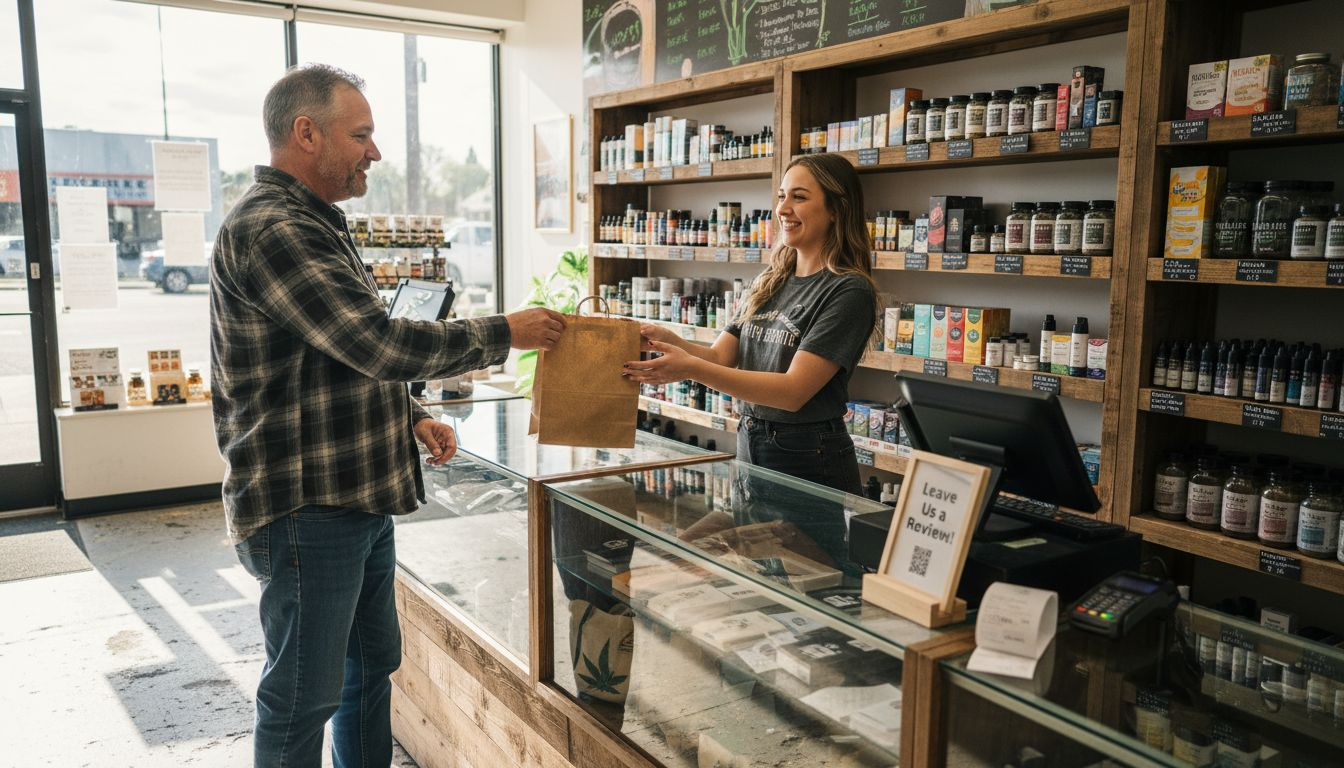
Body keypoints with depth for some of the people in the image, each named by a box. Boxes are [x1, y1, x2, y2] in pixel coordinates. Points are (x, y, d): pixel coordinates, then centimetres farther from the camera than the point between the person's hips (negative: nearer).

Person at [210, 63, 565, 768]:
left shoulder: (311, 226, 16)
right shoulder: (270, 229, -19)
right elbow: (378, 342, -26)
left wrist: (411, 418, 9)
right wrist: (504, 334, -15)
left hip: (359, 498, 10)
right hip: (306, 509, -10)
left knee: (372, 662, 20)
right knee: (304, 696, 4)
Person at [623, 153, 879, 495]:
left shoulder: (849, 290, -15)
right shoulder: (771, 282, 8)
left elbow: (794, 391, -23)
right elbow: (720, 357, 2)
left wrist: (691, 369, -30)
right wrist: (668, 340, -18)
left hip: (810, 463, -7)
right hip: (750, 446, 7)